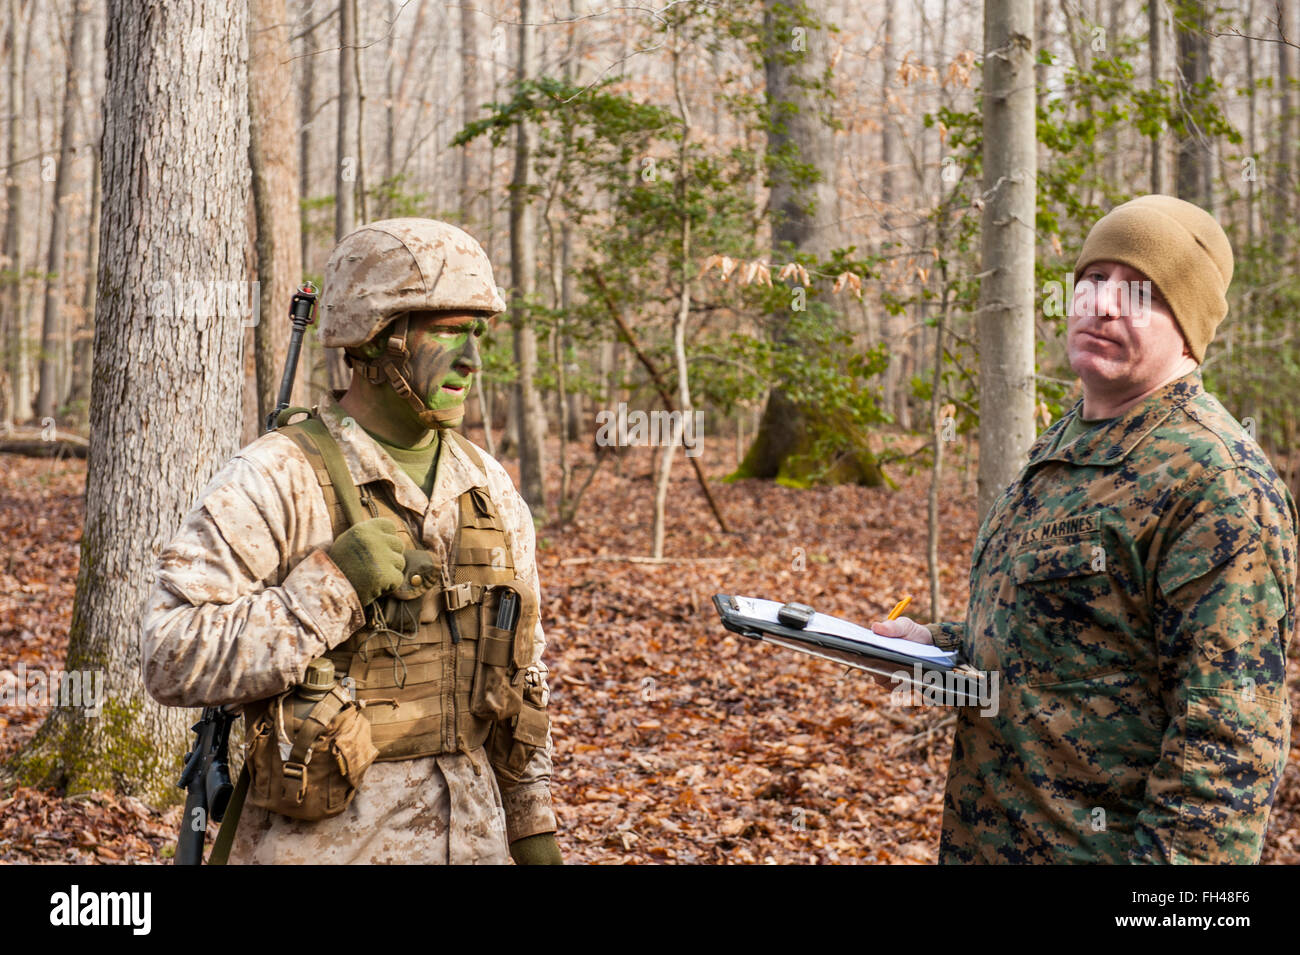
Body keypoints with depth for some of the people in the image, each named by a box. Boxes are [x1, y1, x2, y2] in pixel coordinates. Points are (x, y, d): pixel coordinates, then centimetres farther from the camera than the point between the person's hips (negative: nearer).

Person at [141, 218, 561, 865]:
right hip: (326, 843, -5)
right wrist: (331, 586, -25)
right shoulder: (273, 483, -13)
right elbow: (172, 660, -20)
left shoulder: (489, 489, 6)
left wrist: (534, 823, 14)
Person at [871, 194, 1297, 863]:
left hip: (1101, 844, -9)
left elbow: (1228, 733, -24)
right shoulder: (1061, 446, 12)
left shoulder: (1218, 482, -19)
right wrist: (938, 645, 9)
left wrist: (1174, 854, -27)